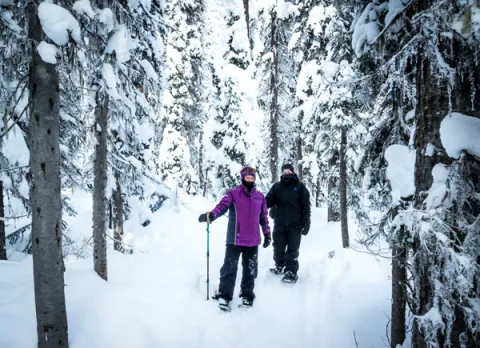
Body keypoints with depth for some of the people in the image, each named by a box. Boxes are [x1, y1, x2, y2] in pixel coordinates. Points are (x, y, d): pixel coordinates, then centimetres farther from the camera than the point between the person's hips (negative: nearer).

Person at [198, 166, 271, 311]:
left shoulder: (260, 196, 9)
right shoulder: (233, 193, -5)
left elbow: (263, 216, 17)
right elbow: (222, 206, -19)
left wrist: (267, 233, 17)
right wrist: (211, 215, -38)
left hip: (253, 240, 4)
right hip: (235, 239, -4)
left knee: (250, 269, 13)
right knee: (229, 267, -2)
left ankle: (247, 295, 29)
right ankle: (224, 295, 11)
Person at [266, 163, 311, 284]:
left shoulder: (300, 187, -1)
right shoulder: (277, 186, 5)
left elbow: (306, 206, -1)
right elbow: (268, 201, -1)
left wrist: (306, 223, -6)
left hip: (295, 225, -2)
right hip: (279, 224, 2)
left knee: (292, 250, 1)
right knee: (278, 248, 11)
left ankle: (291, 272, 9)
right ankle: (279, 266, 32)